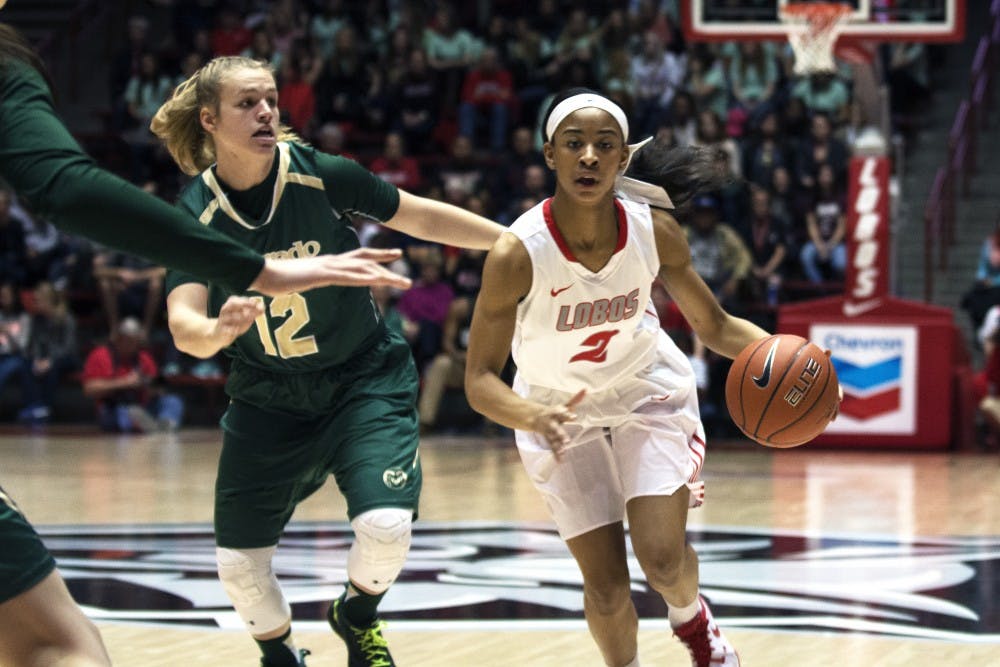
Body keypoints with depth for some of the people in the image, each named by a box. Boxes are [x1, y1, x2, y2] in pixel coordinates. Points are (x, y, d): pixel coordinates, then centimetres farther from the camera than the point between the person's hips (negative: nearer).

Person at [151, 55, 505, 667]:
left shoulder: (320, 175, -17)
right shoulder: (197, 212, -15)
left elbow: (421, 217, -5)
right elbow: (183, 323, -26)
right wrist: (218, 330, -49)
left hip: (366, 380, -2)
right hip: (268, 401, 2)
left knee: (385, 527, -21)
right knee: (239, 564, 2)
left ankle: (357, 617, 13)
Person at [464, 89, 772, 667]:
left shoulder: (655, 229, -20)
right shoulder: (517, 254, -29)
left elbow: (714, 325, -7)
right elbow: (480, 380, -25)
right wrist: (534, 418, -46)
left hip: (650, 391, 1)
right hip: (561, 410, -1)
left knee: (662, 557, -13)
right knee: (606, 591, -3)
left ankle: (692, 618, 23)